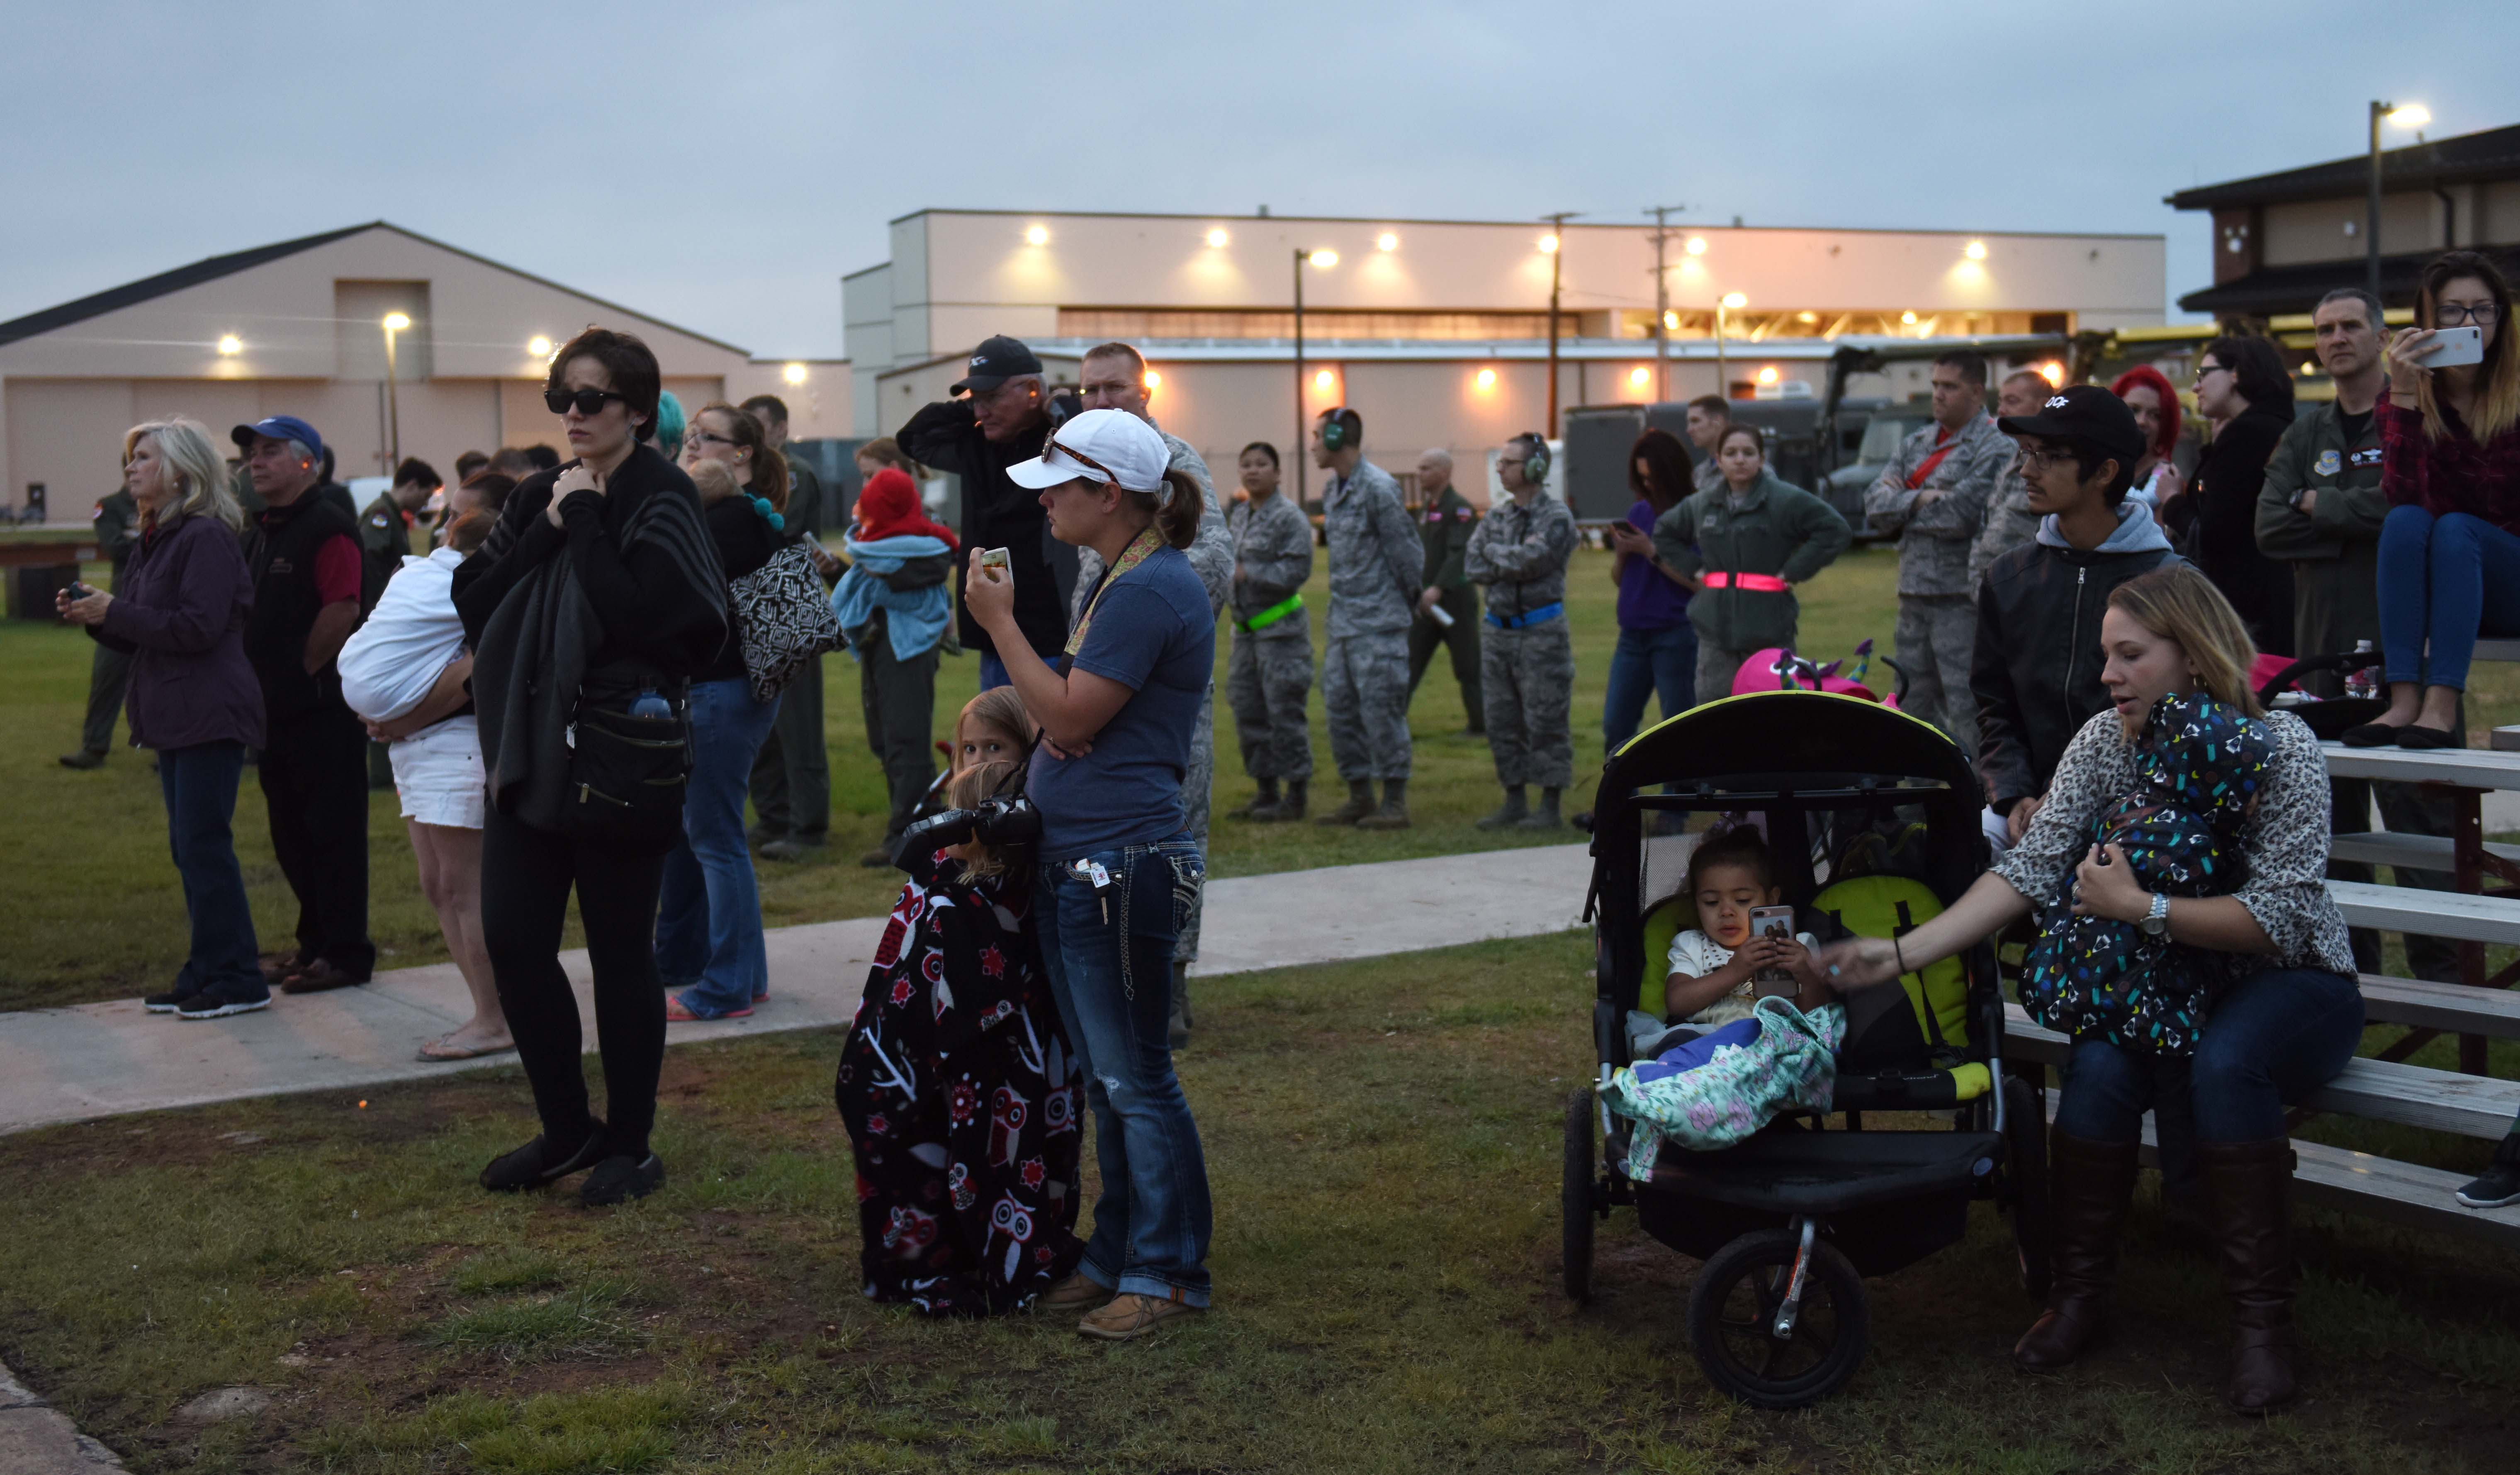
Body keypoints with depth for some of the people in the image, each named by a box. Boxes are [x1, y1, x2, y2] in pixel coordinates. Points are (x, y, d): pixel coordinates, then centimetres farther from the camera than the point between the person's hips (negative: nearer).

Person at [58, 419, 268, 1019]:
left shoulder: (207, 538, -13)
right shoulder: (155, 541, 16)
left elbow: (198, 628, -21)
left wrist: (114, 613, -15)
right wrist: (92, 618, 4)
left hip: (210, 715, -10)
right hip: (174, 716, 10)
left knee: (204, 844, -8)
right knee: (189, 847, 11)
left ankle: (237, 980, -1)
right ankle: (206, 974, 18)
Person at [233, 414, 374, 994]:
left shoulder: (327, 526, -12)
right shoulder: (263, 531, 17)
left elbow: (342, 609, -21)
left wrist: (302, 670, -14)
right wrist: (258, 678, 10)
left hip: (323, 706, -10)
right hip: (278, 706, 10)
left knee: (333, 832, -4)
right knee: (291, 835, 14)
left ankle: (346, 954, 1)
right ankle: (314, 944, 24)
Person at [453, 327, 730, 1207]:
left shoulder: (660, 501, -7)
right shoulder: (539, 498, 12)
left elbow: (636, 615, -22)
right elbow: (473, 598, 2)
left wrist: (585, 520, -15)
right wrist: (547, 526, -8)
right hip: (529, 755, 6)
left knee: (620, 953, 2)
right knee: (513, 942, 4)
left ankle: (630, 1144, 16)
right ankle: (568, 1130, 21)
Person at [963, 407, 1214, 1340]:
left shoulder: (1149, 589, -17)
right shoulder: (1127, 580, 16)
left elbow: (1070, 716, -19)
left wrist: (999, 623, -10)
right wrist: (1057, 721, 0)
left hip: (1119, 864, -11)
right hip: (1077, 863, 11)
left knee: (1134, 1079, -1)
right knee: (1104, 1078, 17)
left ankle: (1167, 1274, 9)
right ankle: (1118, 1256, 27)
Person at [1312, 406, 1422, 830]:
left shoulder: (1378, 488, -13)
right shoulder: (1332, 492, 14)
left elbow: (1407, 552, -10)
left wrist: (1408, 601, 1)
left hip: (1378, 624, -9)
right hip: (1342, 622, 9)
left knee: (1381, 710, -6)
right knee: (1340, 708, 9)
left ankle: (1395, 803, 1)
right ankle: (1360, 798, 18)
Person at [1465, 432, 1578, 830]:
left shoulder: (1557, 517, -6)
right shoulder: (1495, 519, 12)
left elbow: (1532, 560, -21)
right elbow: (1474, 568, 0)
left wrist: (1496, 552, -4)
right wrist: (1517, 561, -11)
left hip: (1541, 632, -6)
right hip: (1498, 630, 6)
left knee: (1545, 722, -4)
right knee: (1502, 722, 8)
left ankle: (1550, 807, 1)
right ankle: (1515, 803, 17)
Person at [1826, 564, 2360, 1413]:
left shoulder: (2280, 747, -18)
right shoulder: (2105, 741, -5)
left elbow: (2280, 919, -23)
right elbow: (2029, 872, -14)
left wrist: (2139, 907, -29)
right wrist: (1904, 953, -24)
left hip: (2290, 986, -3)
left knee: (2225, 1063, -35)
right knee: (2098, 1066, -28)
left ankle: (2263, 1317, -20)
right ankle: (2081, 1290, -7)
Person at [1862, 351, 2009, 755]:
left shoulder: (1995, 447, -8)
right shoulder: (1917, 442, 16)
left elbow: (1961, 517, -19)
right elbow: (1875, 506, 6)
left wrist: (1903, 506, -4)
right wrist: (1920, 499, -11)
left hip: (1961, 597, -8)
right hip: (1913, 595, 8)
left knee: (1966, 710, -8)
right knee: (1914, 705, 14)